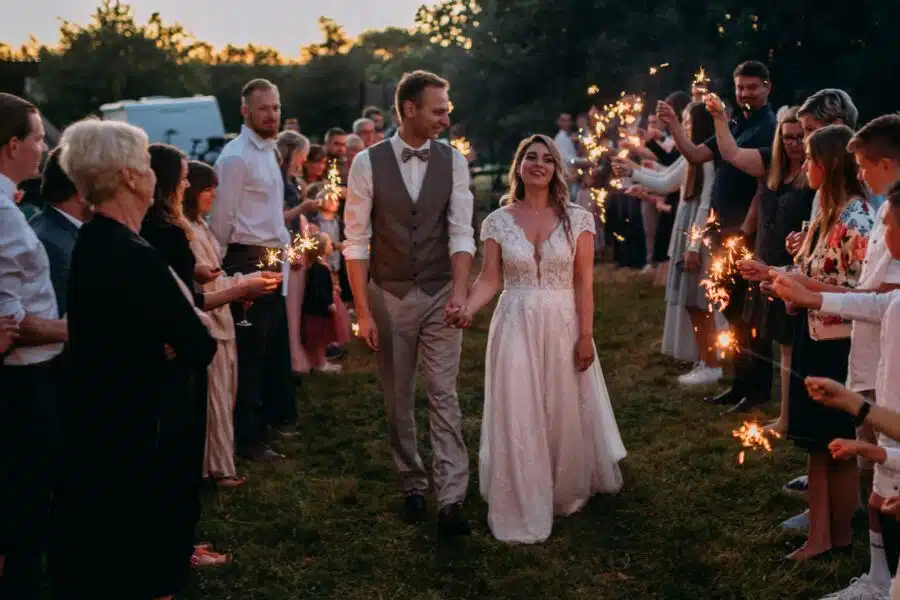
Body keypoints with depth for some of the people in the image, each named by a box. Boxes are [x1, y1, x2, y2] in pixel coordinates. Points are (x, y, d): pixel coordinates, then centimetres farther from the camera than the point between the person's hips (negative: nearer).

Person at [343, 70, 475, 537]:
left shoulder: (452, 160, -1)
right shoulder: (368, 162, -6)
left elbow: (460, 232, -3)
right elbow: (356, 241, -5)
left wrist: (460, 289, -19)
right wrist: (363, 311, -9)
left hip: (440, 294, 0)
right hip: (389, 294, 0)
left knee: (444, 397, -3)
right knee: (398, 400, 10)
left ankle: (450, 500, -5)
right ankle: (413, 486, 26)